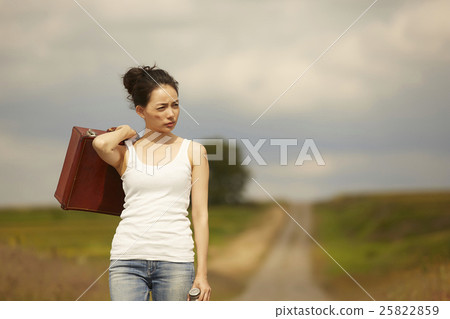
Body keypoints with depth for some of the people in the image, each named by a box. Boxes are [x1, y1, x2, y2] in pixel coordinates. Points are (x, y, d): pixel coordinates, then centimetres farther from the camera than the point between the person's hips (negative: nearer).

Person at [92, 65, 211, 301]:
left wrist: (202, 274, -1)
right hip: (128, 258, 0)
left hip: (175, 260, 0)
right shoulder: (126, 152, 8)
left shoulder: (192, 151, 8)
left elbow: (200, 214, 5)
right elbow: (100, 143, -17)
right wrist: (126, 132, 6)